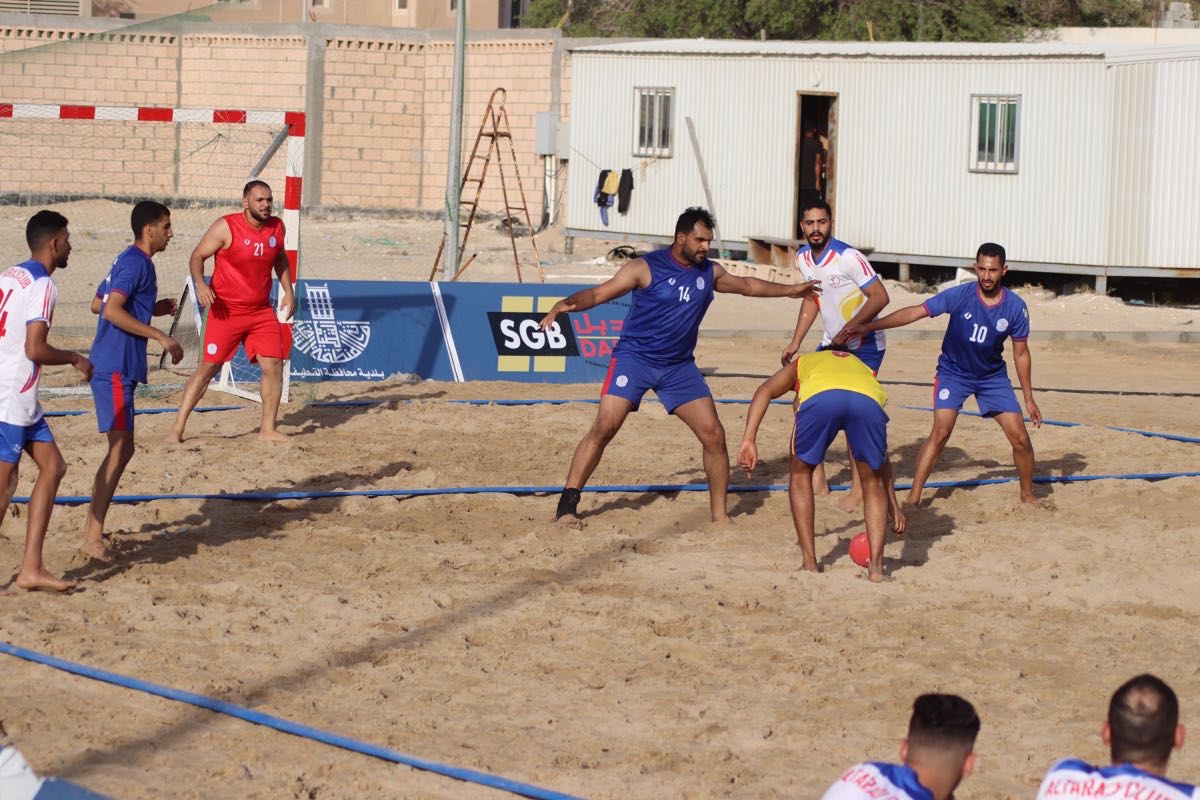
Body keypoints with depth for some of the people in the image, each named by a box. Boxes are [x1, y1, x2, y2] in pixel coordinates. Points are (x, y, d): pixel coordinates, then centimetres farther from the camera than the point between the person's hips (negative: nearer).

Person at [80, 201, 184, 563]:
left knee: (121, 448, 13)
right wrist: (160, 336, -22)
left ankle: (92, 529, 16)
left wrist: (151, 309, 22)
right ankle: (94, 537, -12)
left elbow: (97, 304, 25)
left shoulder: (128, 260, 17)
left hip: (115, 367, 10)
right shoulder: (136, 263, -14)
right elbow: (111, 311, -24)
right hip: (116, 368, -10)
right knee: (120, 449, -10)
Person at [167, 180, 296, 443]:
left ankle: (268, 429, 11)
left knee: (274, 365, -2)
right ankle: (177, 428, 1)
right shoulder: (226, 227, -14)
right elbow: (197, 256, -9)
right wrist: (200, 283, -27)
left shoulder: (276, 227, 3)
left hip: (261, 311, 5)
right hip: (226, 311, -5)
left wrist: (288, 291, 14)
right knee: (208, 367, -4)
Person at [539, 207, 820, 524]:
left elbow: (746, 285, 27)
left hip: (679, 367, 5)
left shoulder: (710, 272, 8)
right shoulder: (646, 268, -9)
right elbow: (600, 293, -14)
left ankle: (719, 514, 10)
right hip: (634, 358, -5)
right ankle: (567, 503, -13)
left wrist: (790, 290, 33)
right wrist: (567, 303, -32)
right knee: (604, 427, -19)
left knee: (714, 435, -2)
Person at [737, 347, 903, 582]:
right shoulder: (864, 369, 45)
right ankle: (875, 565, 13)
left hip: (819, 398, -1)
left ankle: (810, 564, 21)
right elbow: (880, 452, 47)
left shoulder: (803, 363, 42)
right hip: (867, 401, 2)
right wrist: (893, 504, 52)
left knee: (800, 474, 24)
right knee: (873, 483, 25)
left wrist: (749, 439, 9)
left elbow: (765, 391, 18)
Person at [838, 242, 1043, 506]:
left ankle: (1027, 496, 21)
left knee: (1020, 438, -3)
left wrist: (1029, 399, 0)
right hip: (954, 373, -2)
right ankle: (913, 498, -15)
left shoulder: (1016, 308, -15)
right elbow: (915, 313, -21)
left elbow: (1021, 354, -4)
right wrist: (869, 326, -28)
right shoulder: (959, 296, -21)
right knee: (941, 432, -20)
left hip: (993, 377, 2)